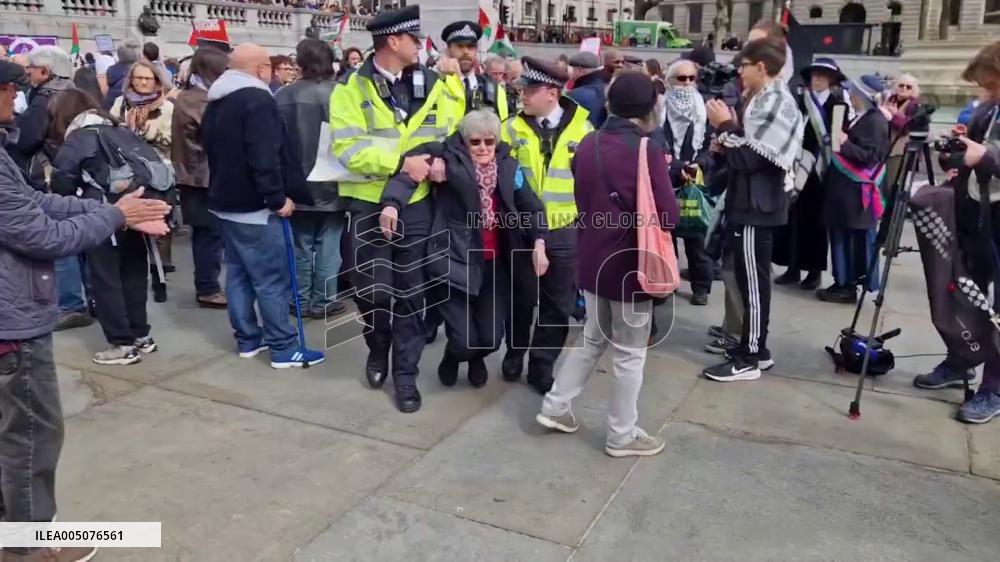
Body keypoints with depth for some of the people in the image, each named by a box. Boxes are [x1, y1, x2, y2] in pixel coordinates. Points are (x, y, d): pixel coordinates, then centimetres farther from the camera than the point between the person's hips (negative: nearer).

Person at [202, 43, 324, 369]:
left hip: (225, 201, 10)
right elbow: (264, 158, -25)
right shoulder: (257, 100, -17)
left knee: (238, 273, 13)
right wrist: (278, 198, -19)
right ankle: (283, 348, -1)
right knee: (273, 278, -5)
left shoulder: (216, 103, 15)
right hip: (254, 205, -10)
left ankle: (248, 339, 20)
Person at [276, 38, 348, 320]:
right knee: (328, 245, 6)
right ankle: (323, 302, 12)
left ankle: (301, 300, 21)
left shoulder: (283, 95, -4)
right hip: (331, 183, -2)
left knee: (301, 245, 12)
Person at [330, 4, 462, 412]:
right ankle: (378, 351, 34)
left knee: (411, 292, 7)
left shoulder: (432, 85, 5)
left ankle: (406, 374, 18)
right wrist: (400, 162, -22)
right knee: (372, 289, 5)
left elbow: (450, 136, 7)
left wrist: (440, 159, -15)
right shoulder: (352, 89, -5)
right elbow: (347, 147, -15)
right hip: (369, 204, -2)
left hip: (416, 204, 2)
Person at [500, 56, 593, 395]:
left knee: (558, 305, 8)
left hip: (565, 231, 0)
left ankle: (541, 366, 23)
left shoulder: (582, 128, -2)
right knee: (521, 299, 12)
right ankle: (515, 352, 35)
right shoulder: (513, 127, 0)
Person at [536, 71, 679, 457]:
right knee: (630, 353, 8)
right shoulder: (647, 151, -17)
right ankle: (622, 435, 20)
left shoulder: (588, 144, 3)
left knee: (594, 339, 24)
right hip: (630, 264, -7)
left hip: (593, 260, 7)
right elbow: (667, 216, -18)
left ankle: (555, 406, 28)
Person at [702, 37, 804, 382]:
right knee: (750, 279, 14)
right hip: (755, 201, 10)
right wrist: (729, 133, 1)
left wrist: (725, 125, -10)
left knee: (752, 281, -3)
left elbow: (747, 158, -20)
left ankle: (749, 359, 5)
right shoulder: (771, 99, 14)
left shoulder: (772, 103, -16)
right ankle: (755, 350, 24)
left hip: (756, 205, -10)